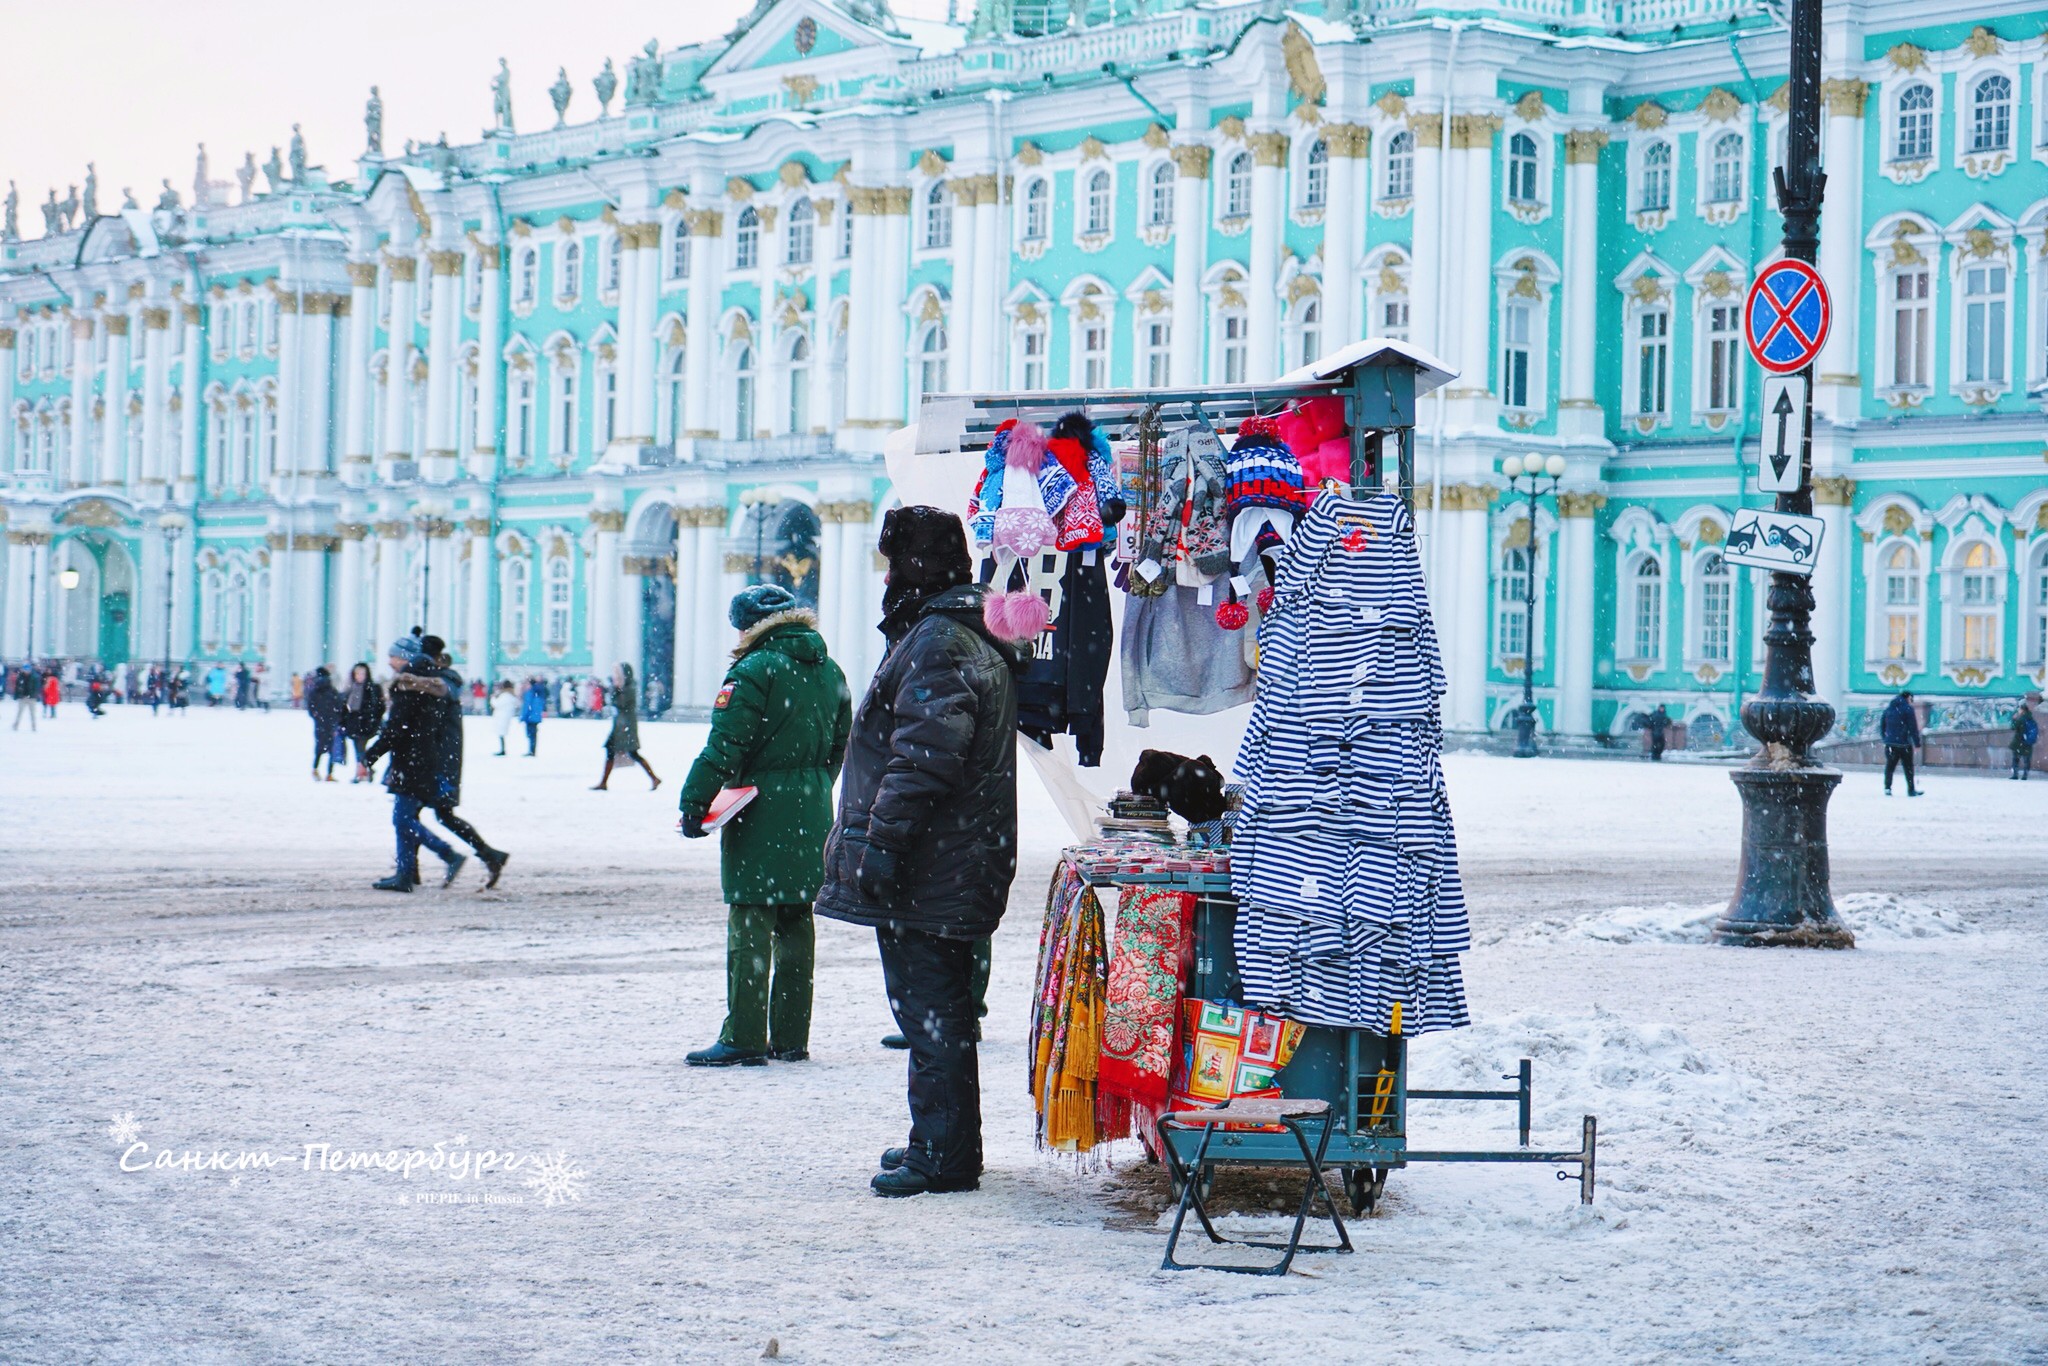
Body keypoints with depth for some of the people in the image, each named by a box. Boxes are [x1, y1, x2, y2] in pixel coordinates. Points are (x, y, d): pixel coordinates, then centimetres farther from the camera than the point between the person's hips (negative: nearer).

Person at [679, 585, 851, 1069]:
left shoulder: (754, 672, -12)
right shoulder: (830, 673, 11)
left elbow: (724, 749, -17)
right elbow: (839, 747, 18)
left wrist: (694, 802, -12)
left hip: (761, 815, -7)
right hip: (812, 815, 7)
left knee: (750, 924, -5)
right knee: (796, 923, 11)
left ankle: (743, 1038, -7)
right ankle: (791, 1037, 14)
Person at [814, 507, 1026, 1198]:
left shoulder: (937, 642, -16)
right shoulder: (977, 639, 19)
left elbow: (925, 755, -26)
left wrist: (882, 837, -24)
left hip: (925, 873, -11)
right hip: (959, 866, 11)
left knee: (929, 1010, -7)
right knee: (940, 1008, 17)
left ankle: (942, 1155, -4)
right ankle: (943, 1147, 25)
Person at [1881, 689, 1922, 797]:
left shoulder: (1888, 708, 12)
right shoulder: (1908, 709, -7)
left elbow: (1881, 725, 16)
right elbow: (1913, 728, -9)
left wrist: (1884, 739, 22)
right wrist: (1917, 743, -5)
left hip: (1890, 743, 5)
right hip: (1904, 743, -5)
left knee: (1890, 766, 9)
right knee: (1908, 767, 6)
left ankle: (1887, 788, -1)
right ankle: (1911, 790, 10)